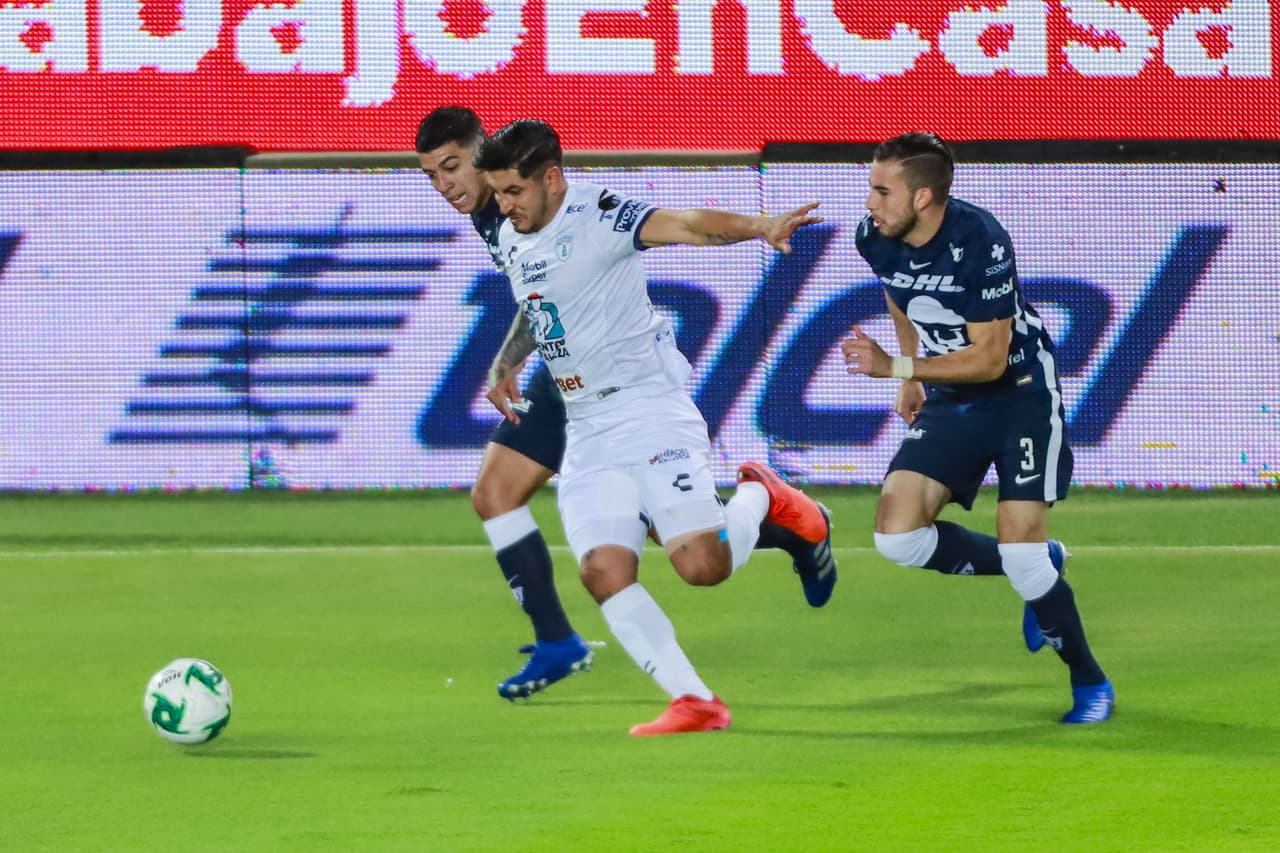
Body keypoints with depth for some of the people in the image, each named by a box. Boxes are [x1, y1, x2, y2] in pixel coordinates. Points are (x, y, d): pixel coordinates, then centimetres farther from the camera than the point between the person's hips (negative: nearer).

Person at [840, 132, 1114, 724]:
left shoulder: (980, 243, -28)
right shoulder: (875, 240, -9)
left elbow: (989, 360, -25)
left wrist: (896, 368, -29)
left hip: (1021, 392, -6)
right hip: (952, 401, 6)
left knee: (1021, 548, -16)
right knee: (897, 535, -11)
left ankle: (1090, 683, 7)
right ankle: (1039, 567, 12)